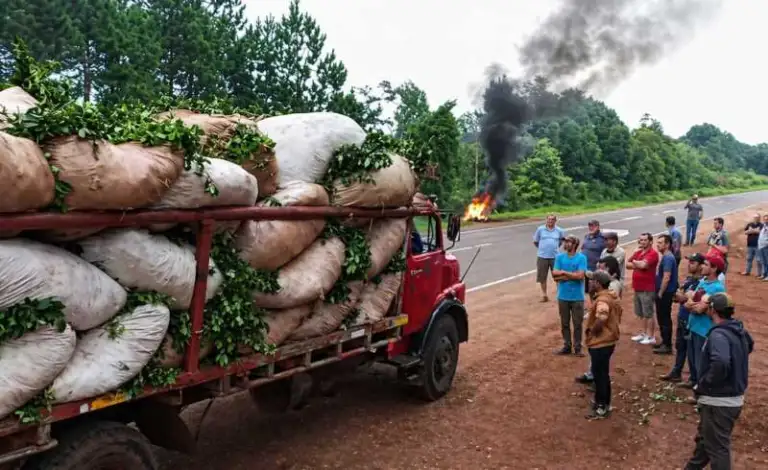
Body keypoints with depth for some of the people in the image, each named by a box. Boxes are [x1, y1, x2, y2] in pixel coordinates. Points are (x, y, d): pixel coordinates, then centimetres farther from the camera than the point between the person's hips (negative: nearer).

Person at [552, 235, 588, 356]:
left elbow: (580, 276, -18)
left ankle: (577, 347, 18)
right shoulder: (559, 257, 1)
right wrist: (572, 275, -15)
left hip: (577, 297, -3)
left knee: (577, 324, 6)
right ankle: (567, 346, 24)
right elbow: (555, 275, -7)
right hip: (563, 296, 3)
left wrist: (563, 272, -12)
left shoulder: (581, 258, -8)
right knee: (564, 323, 12)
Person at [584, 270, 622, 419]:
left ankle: (601, 408, 10)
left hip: (600, 344, -10)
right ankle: (604, 403, 31)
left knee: (599, 375, 1)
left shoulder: (602, 301, -24)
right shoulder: (611, 297, 9)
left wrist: (591, 332, -19)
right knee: (603, 374, 20)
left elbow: (600, 321, -36)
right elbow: (616, 317, 19)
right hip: (607, 341, 10)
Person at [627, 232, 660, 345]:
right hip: (638, 288, 9)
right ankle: (644, 333, 29)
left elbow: (643, 265, -29)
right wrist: (638, 265, -13)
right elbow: (628, 265, 6)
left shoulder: (653, 253, -14)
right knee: (641, 313, 17)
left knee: (648, 314, -1)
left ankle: (651, 337, 7)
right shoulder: (638, 252, 12)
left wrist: (634, 262, -8)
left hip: (647, 289, -9)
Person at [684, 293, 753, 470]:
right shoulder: (740, 330, 5)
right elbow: (750, 346, 28)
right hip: (734, 397, 9)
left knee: (717, 447, 4)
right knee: (705, 437, 26)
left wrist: (704, 384, -26)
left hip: (718, 400, -9)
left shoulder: (718, 334, -25)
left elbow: (720, 363, -41)